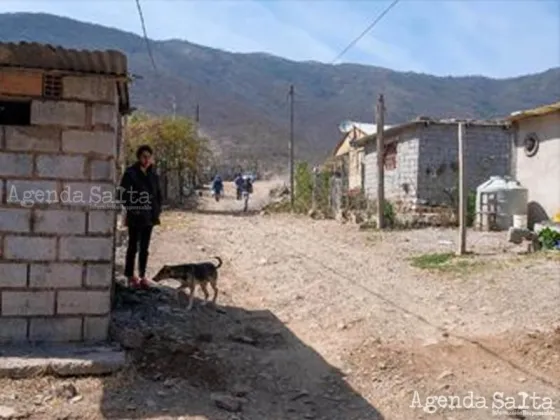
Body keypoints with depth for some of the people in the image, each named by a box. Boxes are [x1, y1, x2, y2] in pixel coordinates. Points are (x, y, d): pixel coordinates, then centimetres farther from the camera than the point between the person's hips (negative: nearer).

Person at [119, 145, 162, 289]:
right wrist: (130, 208, -13)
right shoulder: (131, 173, -7)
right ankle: (130, 275, 13)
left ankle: (142, 275, 17)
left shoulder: (153, 175, 9)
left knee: (144, 247, 10)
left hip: (149, 216, 5)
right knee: (133, 246, 4)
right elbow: (124, 192, -9)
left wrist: (157, 210, 6)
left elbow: (158, 194, 14)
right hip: (135, 216, -5)